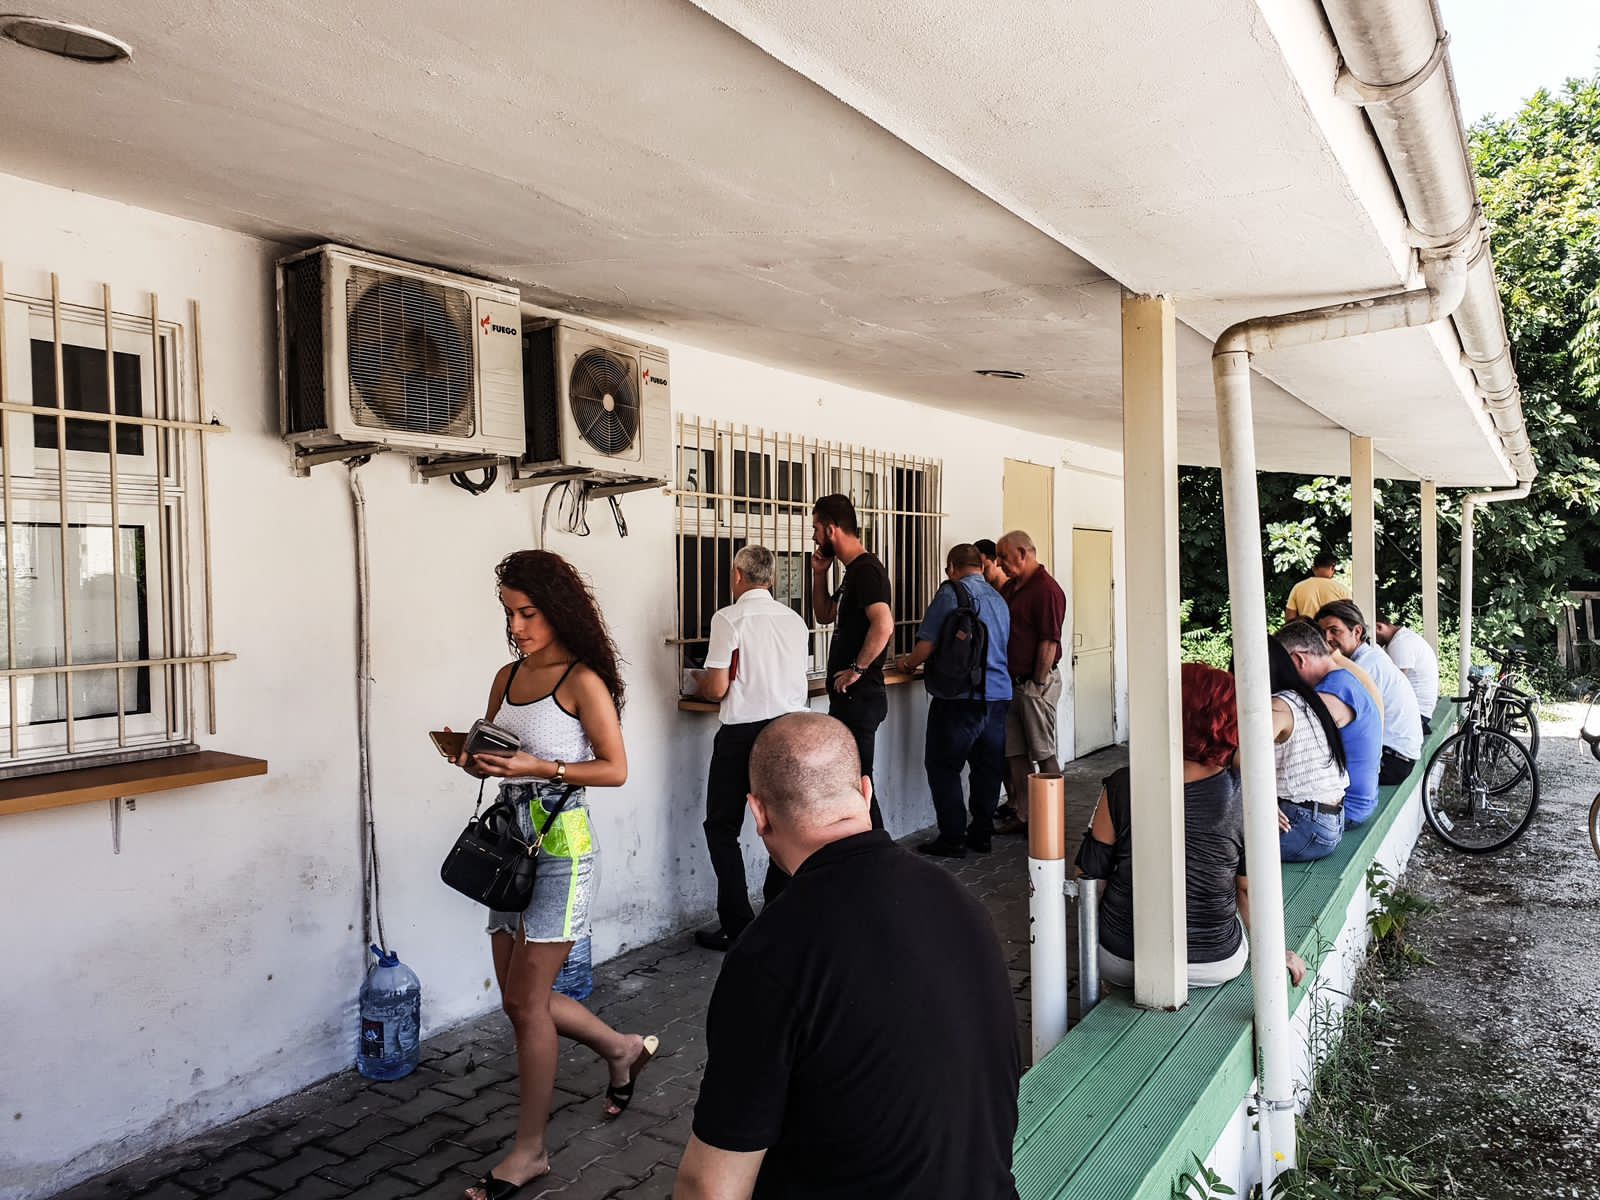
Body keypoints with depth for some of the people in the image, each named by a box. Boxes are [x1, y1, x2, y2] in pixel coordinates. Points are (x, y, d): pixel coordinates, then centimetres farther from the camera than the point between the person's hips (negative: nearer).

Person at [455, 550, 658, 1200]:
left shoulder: (583, 682, -11)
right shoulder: (506, 677, 9)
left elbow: (615, 770, -11)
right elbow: (491, 758, 16)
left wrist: (538, 767, -20)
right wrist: (472, 758, -6)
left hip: (560, 848, -7)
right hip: (512, 844, 7)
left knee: (525, 1001, 0)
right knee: (521, 997, 13)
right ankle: (623, 1048, 37)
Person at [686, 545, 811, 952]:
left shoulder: (729, 618, -10)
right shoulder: (795, 620, 6)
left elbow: (718, 689, -12)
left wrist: (700, 684, 11)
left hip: (743, 731, -5)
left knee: (722, 827, 8)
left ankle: (737, 925, 8)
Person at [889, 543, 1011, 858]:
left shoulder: (951, 592, -8)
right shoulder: (999, 599, 14)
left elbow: (927, 644, -12)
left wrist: (908, 663, 9)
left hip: (960, 696, -7)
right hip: (998, 695, 7)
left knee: (943, 767, 3)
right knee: (988, 768, 13)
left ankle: (952, 838, 5)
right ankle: (981, 834, 21)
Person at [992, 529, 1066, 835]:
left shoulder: (1046, 589, -14)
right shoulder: (1010, 587, 14)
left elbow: (1049, 642, -18)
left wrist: (1038, 684, -17)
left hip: (1036, 683, -9)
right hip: (1012, 682, 9)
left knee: (1043, 753, 1)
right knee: (1014, 752, 11)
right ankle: (1023, 815, 19)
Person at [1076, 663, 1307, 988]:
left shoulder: (1121, 789, -17)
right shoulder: (1243, 797, -15)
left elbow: (1091, 876, -8)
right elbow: (1250, 890, -7)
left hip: (1122, 963, -1)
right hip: (1215, 966, 2)